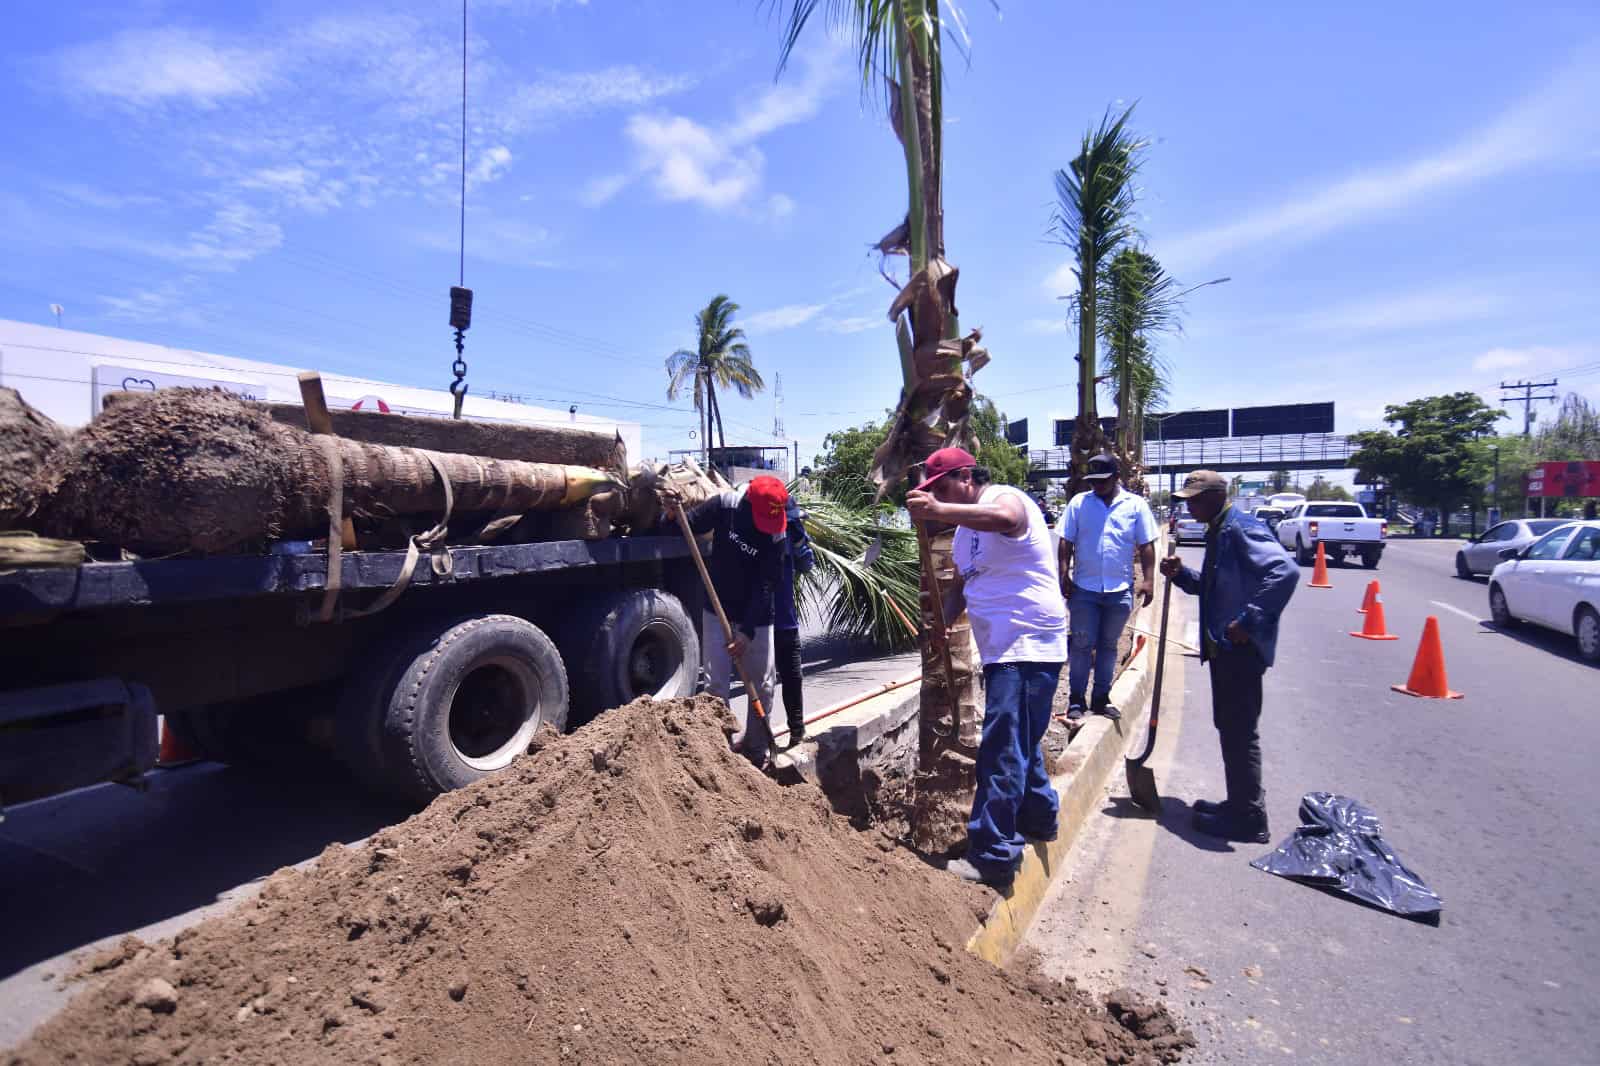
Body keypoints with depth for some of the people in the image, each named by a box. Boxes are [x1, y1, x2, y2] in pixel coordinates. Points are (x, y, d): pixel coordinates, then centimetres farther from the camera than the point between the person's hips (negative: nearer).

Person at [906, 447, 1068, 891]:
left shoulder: (1006, 498, -14)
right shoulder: (965, 528, 16)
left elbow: (1000, 517, -40)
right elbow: (964, 583, 19)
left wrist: (939, 511, -54)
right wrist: (943, 621, 0)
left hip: (1028, 646, -10)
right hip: (1002, 649, 10)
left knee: (1003, 749, -9)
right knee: (1020, 741, 23)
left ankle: (994, 856, -2)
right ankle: (1038, 816, 42)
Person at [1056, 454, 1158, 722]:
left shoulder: (1136, 505, 2)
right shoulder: (1079, 503, 1)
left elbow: (1146, 546, 3)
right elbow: (1066, 542, 2)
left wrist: (1148, 580, -4)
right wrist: (1064, 574, -5)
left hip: (1120, 589, 1)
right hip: (1084, 588, -1)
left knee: (1108, 645, 13)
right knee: (1082, 644, 1)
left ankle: (1101, 698, 24)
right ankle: (1075, 699, 11)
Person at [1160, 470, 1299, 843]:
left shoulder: (1241, 530, -16)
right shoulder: (1218, 533, 16)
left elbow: (1286, 571, -28)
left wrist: (1250, 620, -26)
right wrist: (1180, 573, 7)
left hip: (1241, 648, -10)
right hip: (1224, 646, 10)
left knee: (1240, 732, -2)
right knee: (1231, 727, 18)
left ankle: (1248, 819, 10)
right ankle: (1240, 803, 31)